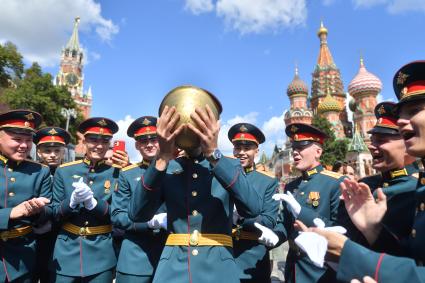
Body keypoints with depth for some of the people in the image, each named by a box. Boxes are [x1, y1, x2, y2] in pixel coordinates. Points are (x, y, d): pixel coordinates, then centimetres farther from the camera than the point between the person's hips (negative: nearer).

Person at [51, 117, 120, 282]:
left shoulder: (116, 173, -5)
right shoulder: (64, 171, 0)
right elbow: (55, 214, 2)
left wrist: (91, 201, -22)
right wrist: (72, 200, -18)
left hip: (101, 254, -1)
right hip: (66, 251, 1)